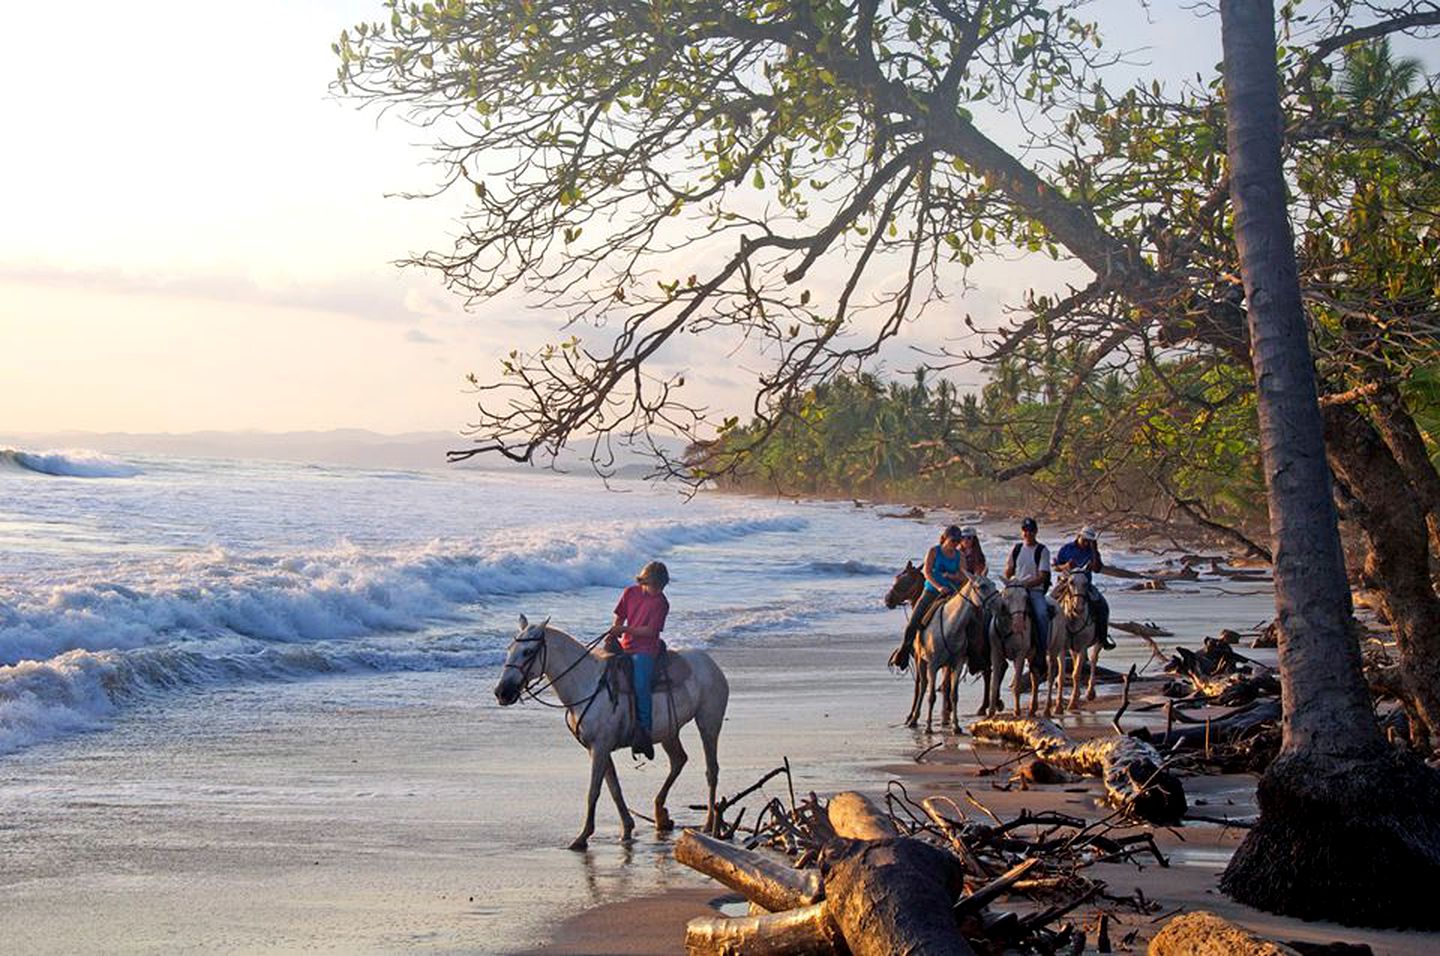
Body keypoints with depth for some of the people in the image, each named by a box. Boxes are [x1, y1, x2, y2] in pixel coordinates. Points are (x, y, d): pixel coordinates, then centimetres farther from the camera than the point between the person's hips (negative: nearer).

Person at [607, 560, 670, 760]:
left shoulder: (661, 602, -5)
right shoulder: (630, 593, 8)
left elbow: (650, 630, -11)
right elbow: (619, 617, 15)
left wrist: (625, 630, -20)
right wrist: (615, 632, -4)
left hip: (646, 649, -6)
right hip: (625, 647, 6)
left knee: (640, 684, -26)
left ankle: (645, 730, -21)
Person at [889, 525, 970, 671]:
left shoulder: (959, 555, 8)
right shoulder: (934, 551, -2)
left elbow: (964, 577, 7)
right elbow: (927, 571, -13)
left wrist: (951, 576, -14)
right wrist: (938, 587, -27)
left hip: (950, 593, 2)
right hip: (931, 591, -2)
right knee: (913, 623, -8)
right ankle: (903, 650, 11)